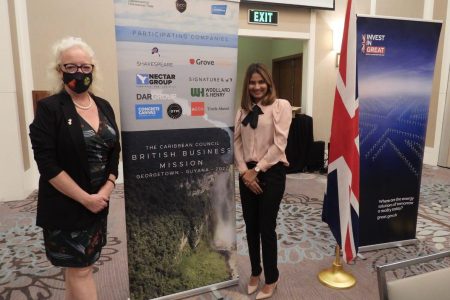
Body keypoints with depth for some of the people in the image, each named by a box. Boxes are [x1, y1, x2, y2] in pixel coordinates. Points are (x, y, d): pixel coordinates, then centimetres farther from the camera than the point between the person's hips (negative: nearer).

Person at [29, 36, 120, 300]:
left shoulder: (104, 106, 6)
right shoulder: (49, 109, -10)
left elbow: (114, 152, 6)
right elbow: (48, 165, -16)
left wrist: (106, 190, -7)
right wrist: (84, 198, -16)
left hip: (99, 201, 5)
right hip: (66, 205, -5)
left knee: (78, 265, 18)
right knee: (80, 268, 5)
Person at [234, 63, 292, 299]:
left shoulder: (281, 105, -4)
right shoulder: (243, 109, 10)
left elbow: (279, 144, -11)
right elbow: (237, 142, 5)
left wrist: (257, 169, -11)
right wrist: (244, 171, -7)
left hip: (271, 172, -4)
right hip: (247, 173, 5)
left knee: (267, 228, 3)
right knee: (251, 226, 13)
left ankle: (271, 279, 25)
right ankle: (255, 273, 35)